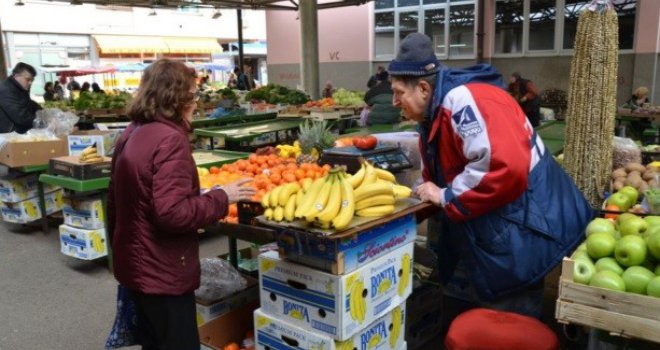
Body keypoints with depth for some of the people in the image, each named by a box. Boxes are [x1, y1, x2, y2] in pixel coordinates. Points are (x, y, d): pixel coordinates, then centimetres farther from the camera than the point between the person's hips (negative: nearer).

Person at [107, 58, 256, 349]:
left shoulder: (131, 133, 7)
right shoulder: (170, 139, -22)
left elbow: (116, 201, 16)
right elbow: (173, 212, -28)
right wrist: (222, 197, -17)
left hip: (135, 265, 9)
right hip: (162, 272, -9)